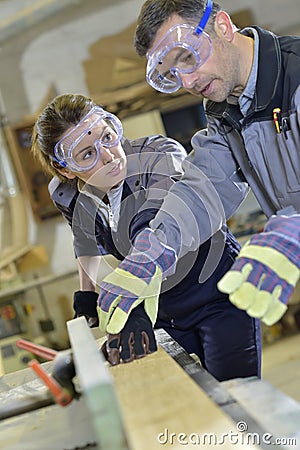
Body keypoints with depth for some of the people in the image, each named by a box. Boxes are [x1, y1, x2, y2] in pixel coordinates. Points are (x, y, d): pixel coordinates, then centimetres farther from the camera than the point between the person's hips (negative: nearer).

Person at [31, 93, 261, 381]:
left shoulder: (161, 155, -27)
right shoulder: (68, 197, -10)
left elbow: (157, 229, -45)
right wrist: (86, 296, 13)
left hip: (218, 291, -4)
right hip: (163, 311, 5)